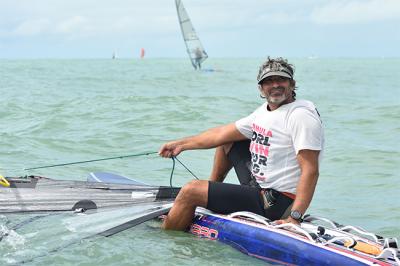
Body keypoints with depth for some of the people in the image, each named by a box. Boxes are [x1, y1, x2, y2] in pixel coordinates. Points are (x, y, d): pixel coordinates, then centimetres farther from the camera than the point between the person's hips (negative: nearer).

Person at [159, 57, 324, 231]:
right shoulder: (264, 111, 9)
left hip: (277, 203, -9)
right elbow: (222, 134, 18)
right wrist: (182, 144, 19)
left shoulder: (301, 115, -19)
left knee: (191, 190, -10)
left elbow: (311, 171, -27)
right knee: (228, 141, 24)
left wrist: (294, 217, -36)